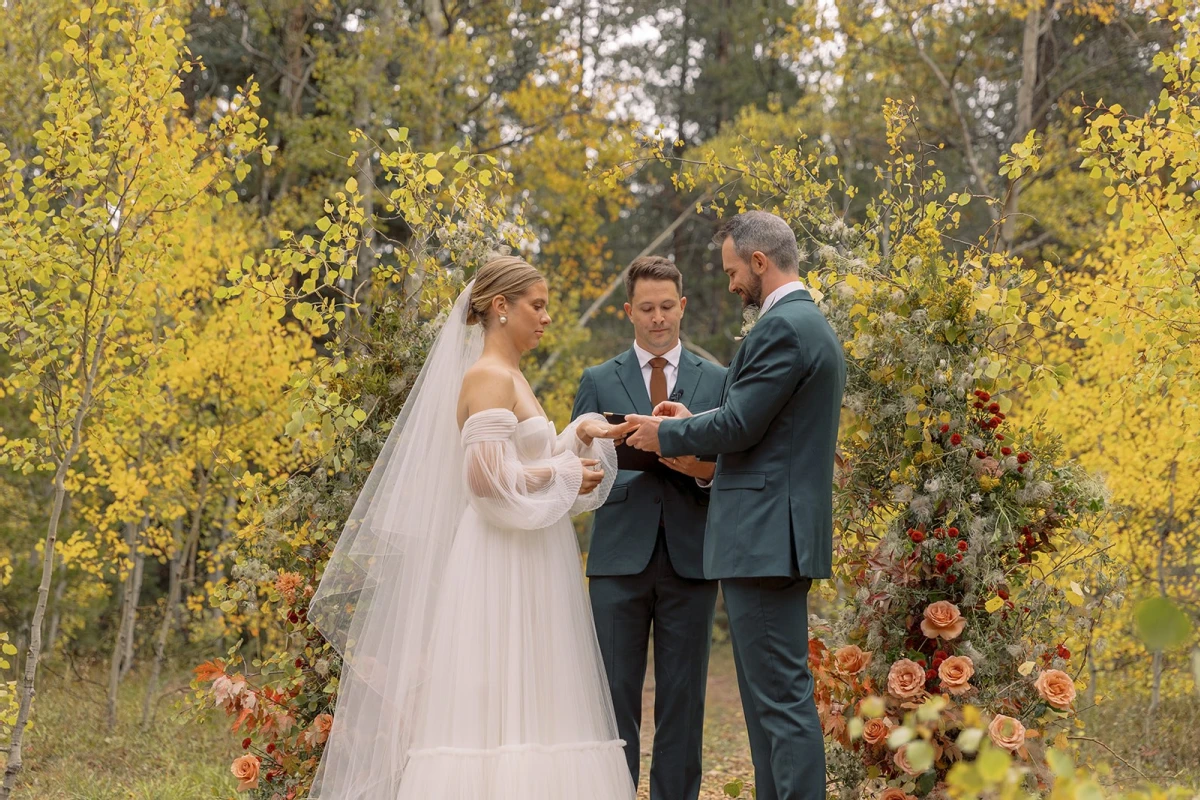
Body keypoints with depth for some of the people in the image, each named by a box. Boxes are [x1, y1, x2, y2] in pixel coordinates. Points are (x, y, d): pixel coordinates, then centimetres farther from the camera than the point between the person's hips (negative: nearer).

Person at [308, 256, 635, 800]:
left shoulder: (511, 378, 18)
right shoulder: (486, 377, -11)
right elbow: (490, 477, -21)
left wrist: (577, 439, 5)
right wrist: (565, 476, -11)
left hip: (528, 569, 10)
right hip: (499, 569, -9)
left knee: (523, 708, 7)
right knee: (494, 709, -9)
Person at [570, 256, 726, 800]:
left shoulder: (718, 381, 12)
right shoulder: (598, 382, 10)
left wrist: (708, 470, -15)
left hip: (690, 558, 1)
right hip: (620, 556, 0)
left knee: (683, 700, 4)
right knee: (615, 697, 0)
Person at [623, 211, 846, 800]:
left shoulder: (781, 327, -14)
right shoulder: (815, 325, 19)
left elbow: (738, 427, -17)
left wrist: (666, 434, -1)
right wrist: (692, 424, 16)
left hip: (765, 536, -11)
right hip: (782, 536, 11)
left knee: (782, 697, -9)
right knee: (770, 696, 14)